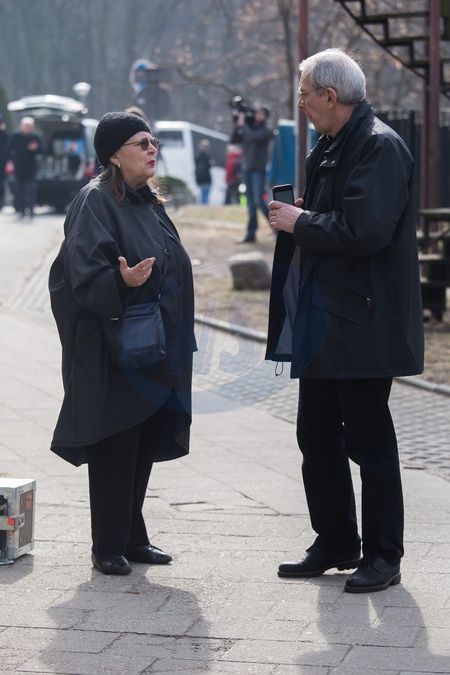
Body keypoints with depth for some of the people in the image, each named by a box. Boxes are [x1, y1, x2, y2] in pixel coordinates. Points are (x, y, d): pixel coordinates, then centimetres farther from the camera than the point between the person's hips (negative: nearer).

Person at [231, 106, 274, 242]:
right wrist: (238, 125, 1)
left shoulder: (266, 131, -4)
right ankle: (251, 234, 6)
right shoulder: (249, 128, 16)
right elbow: (234, 140, 12)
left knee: (259, 201, -15)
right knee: (251, 204, 6)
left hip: (259, 169, -6)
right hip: (247, 168, 6)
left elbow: (253, 137, -20)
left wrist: (242, 124, -11)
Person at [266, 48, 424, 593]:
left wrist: (301, 222, -14)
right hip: (321, 323, 10)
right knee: (317, 436, 14)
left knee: (369, 442, -1)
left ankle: (383, 555, 10)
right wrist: (291, 216, 5)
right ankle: (336, 544, 26)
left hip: (361, 324, -10)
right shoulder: (328, 149, 15)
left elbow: (365, 230, -26)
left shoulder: (381, 147, -15)